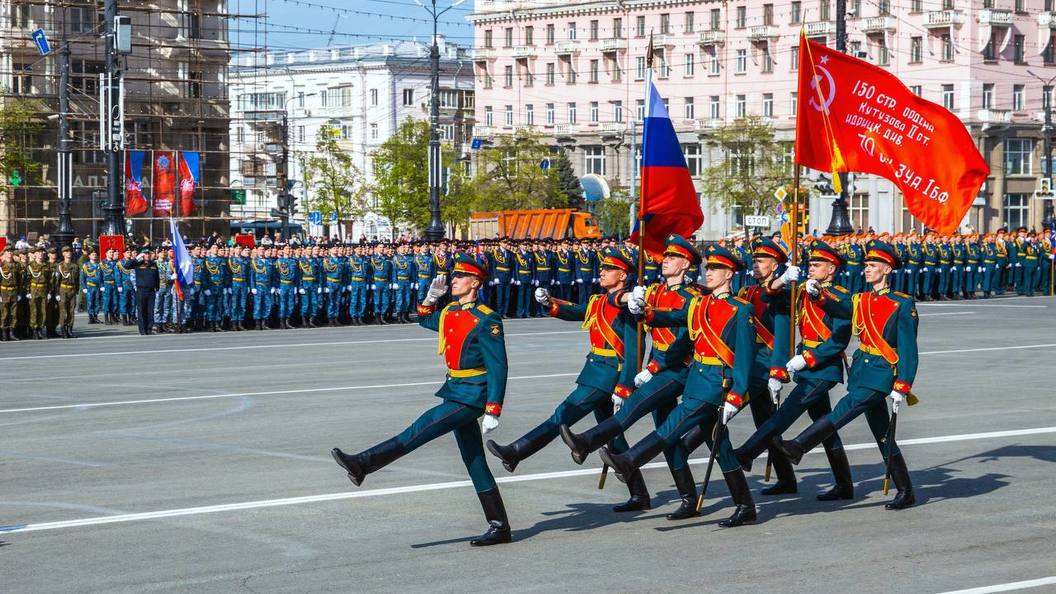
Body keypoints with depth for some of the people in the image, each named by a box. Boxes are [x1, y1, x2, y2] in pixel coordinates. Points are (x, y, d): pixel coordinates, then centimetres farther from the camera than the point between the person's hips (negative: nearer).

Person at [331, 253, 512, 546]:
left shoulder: (486, 321, -15)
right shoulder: (450, 313, 10)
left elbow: (498, 368, -18)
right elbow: (426, 319, 33)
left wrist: (492, 411, -22)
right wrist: (432, 296, 13)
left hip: (471, 397, -9)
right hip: (457, 391, 9)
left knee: (419, 430, -16)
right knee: (475, 464, 9)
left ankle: (362, 464, -18)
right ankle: (499, 527, 12)